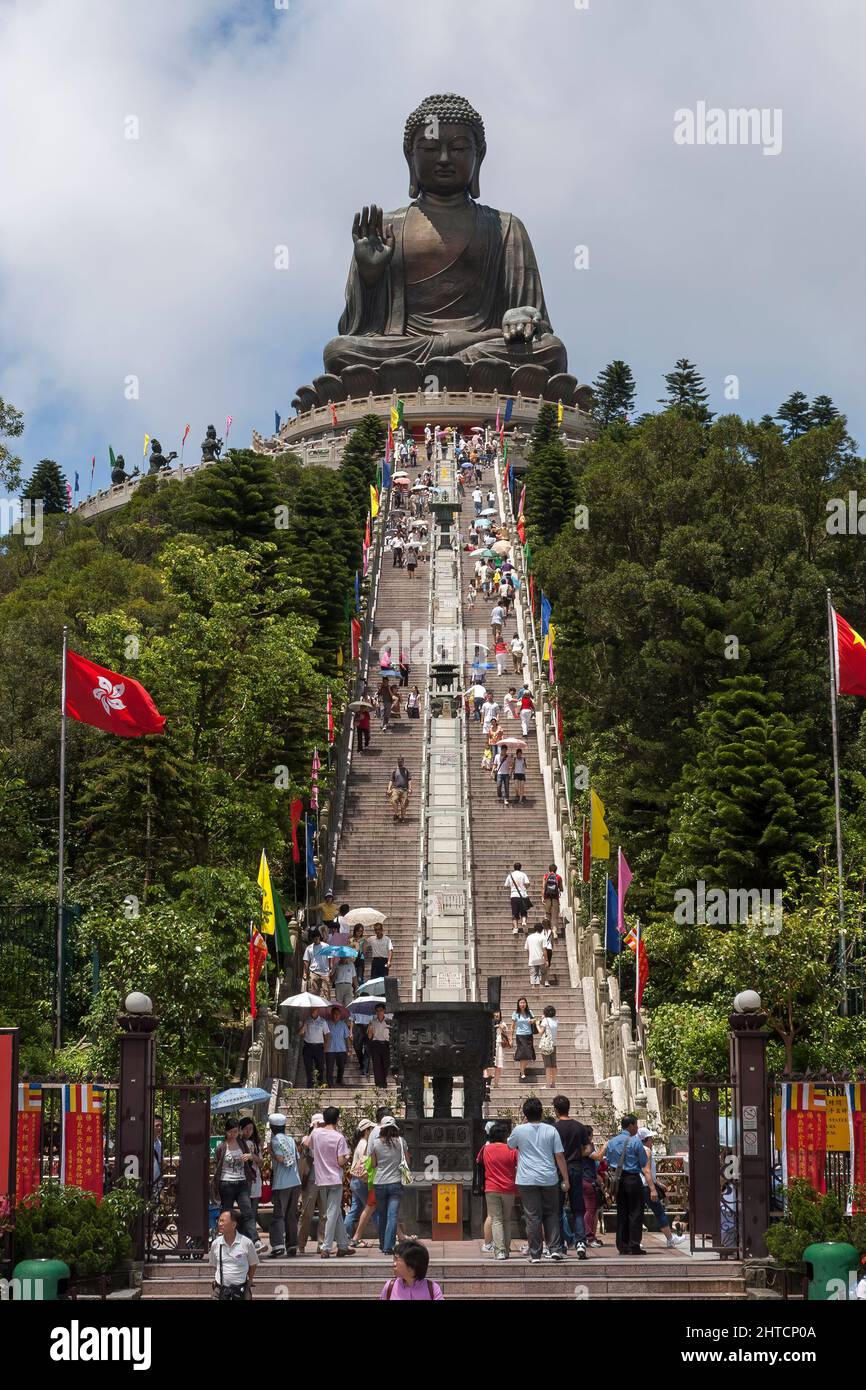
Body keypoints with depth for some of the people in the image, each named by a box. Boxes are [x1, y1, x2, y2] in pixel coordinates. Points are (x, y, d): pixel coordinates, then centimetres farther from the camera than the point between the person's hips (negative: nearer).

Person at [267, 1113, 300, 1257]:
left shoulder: (276, 1139, -7)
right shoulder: (291, 1139, 14)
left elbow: (280, 1158, -17)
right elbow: (298, 1160, 15)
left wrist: (270, 1152, -1)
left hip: (281, 1183, -6)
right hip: (295, 1182, 6)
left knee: (278, 1215, -6)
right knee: (291, 1215, 11)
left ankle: (278, 1245, -17)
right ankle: (292, 1246, 12)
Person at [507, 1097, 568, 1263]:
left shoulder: (520, 1130, -3)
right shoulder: (551, 1130, 0)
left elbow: (509, 1145, 19)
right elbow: (560, 1156, -1)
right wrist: (566, 1180, 4)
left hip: (527, 1181, -1)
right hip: (549, 1179, 1)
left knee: (532, 1217, 0)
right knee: (551, 1214, 13)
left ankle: (535, 1254, 1)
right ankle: (555, 1249, 4)